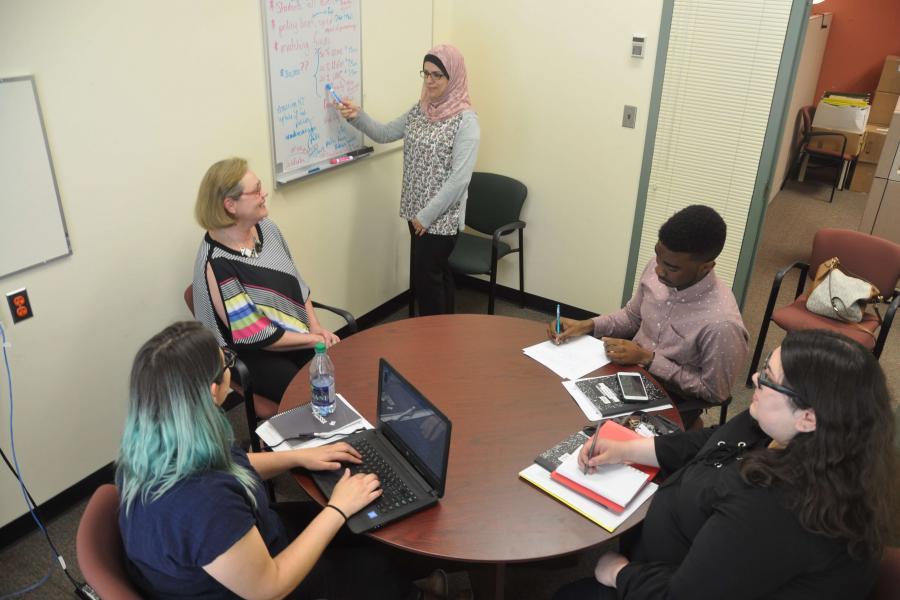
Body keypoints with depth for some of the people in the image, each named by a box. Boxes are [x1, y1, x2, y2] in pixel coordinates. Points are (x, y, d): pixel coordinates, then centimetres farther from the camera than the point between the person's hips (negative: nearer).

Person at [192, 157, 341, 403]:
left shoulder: (266, 228, -3)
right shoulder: (217, 264, -23)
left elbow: (296, 282, 8)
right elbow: (255, 336, -20)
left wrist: (315, 327, -4)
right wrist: (312, 339, -15)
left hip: (298, 330, 6)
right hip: (252, 354, -6)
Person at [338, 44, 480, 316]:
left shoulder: (465, 120, -16)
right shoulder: (420, 110, 6)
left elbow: (460, 178, -21)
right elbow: (384, 133, 15)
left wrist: (427, 215, -19)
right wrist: (357, 116, -4)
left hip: (442, 216, -7)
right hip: (418, 212, 7)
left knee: (424, 278, -2)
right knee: (438, 273, 18)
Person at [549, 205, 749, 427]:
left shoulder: (720, 323, -30)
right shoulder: (657, 268, -11)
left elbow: (715, 392, -17)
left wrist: (648, 359, -20)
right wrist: (586, 325, -9)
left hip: (671, 401, -5)